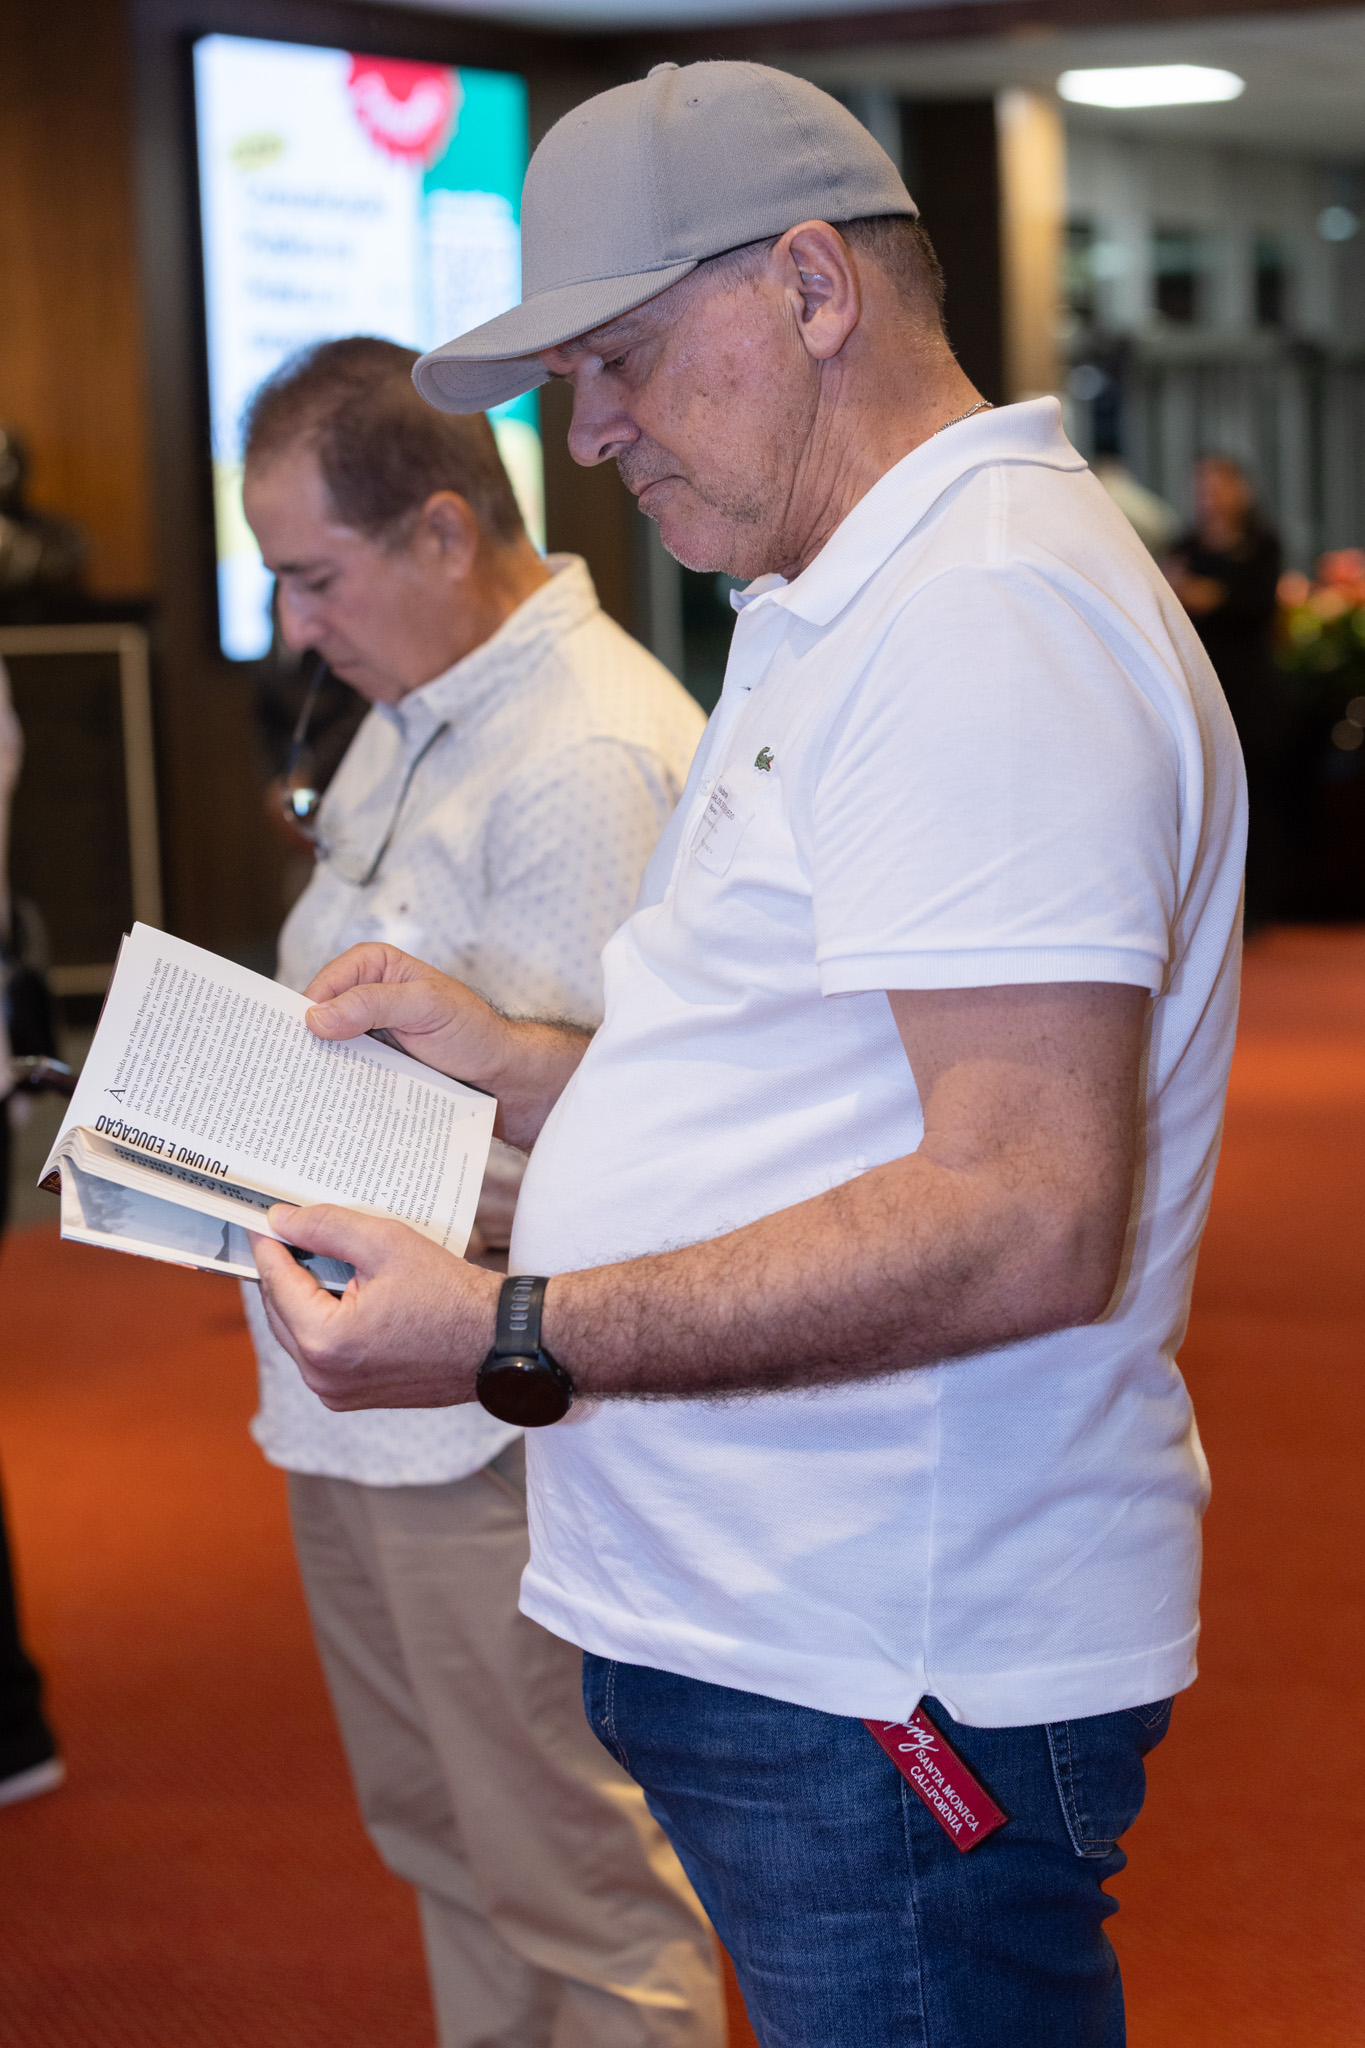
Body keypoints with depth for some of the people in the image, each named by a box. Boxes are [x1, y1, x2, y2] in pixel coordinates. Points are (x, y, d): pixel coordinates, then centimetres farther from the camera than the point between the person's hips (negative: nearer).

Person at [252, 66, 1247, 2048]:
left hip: (885, 1686, -10)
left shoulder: (987, 617, -18)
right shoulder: (847, 617, 18)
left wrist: (516, 1338, -26)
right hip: (791, 1633, 10)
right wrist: (508, 1062, 13)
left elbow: (1028, 1216, -27)